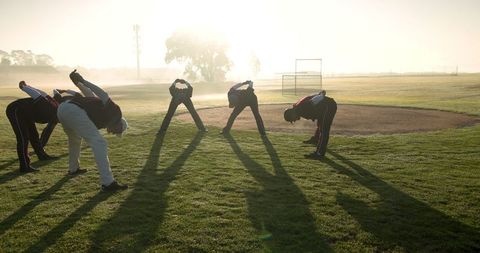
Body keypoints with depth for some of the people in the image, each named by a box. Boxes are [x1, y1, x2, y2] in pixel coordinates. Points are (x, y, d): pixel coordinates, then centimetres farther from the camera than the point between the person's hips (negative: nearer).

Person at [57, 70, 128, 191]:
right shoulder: (116, 112, 11)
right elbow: (104, 96, -2)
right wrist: (82, 81, -4)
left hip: (62, 108, 9)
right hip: (74, 111, -9)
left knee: (75, 139, 34)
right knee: (99, 143, -8)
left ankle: (73, 168, 51)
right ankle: (108, 182, -13)